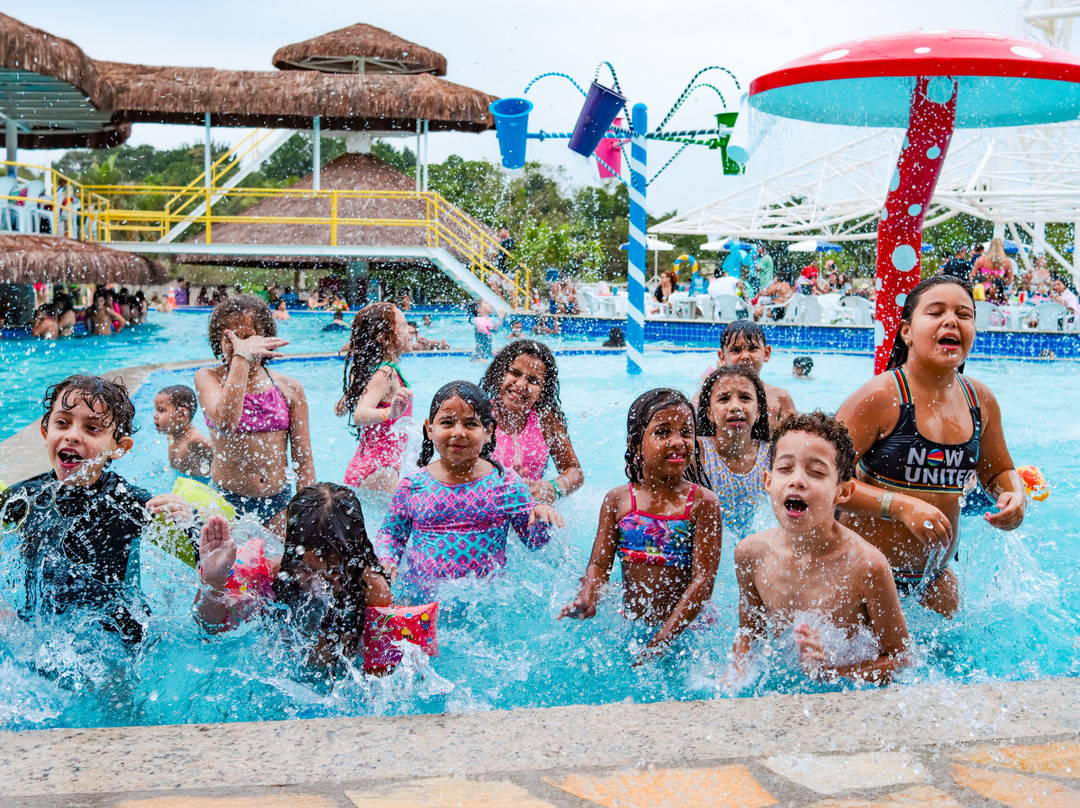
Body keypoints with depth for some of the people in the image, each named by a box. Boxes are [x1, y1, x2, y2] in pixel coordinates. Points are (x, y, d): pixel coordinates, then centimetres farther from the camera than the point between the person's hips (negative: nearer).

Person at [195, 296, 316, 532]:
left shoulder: (289, 388, 2)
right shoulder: (208, 378, -3)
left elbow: (303, 460, 5)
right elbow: (225, 421, -26)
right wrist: (242, 357, -23)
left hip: (278, 503, 2)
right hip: (226, 502, -2)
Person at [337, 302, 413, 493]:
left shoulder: (367, 369, 9)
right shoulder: (385, 373, -17)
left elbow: (340, 410, 21)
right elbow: (359, 416, -32)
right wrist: (389, 413, -52)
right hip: (378, 471, -9)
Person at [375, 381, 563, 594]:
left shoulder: (506, 482, 1)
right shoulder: (412, 485, 4)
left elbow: (533, 540, 6)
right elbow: (390, 533, 17)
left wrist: (542, 517, -14)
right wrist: (386, 561, -3)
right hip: (421, 597, 1)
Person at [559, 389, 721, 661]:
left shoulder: (702, 503, -8)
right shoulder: (618, 500, 2)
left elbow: (704, 578, -12)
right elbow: (599, 564, 2)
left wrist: (660, 640, -20)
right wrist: (586, 601, -22)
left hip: (688, 629, -2)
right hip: (629, 628, 3)